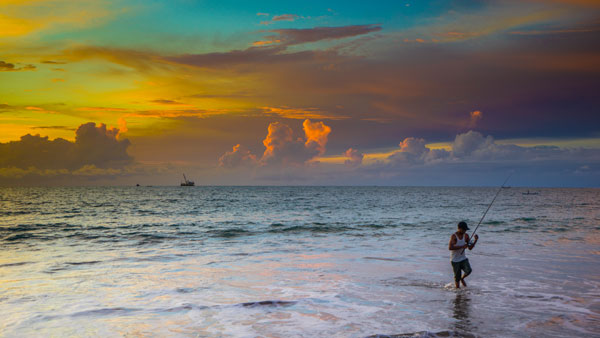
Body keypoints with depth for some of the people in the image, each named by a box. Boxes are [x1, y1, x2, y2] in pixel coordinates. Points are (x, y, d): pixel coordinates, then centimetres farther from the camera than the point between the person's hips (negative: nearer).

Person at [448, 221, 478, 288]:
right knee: (457, 277, -1)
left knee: (468, 270, -19)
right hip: (455, 260, -4)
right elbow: (450, 248, -26)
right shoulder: (454, 236, -14)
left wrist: (475, 240, -9)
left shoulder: (466, 236, 3)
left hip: (463, 259, 4)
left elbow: (470, 248, 6)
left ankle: (462, 278, 11)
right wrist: (462, 246, -27)